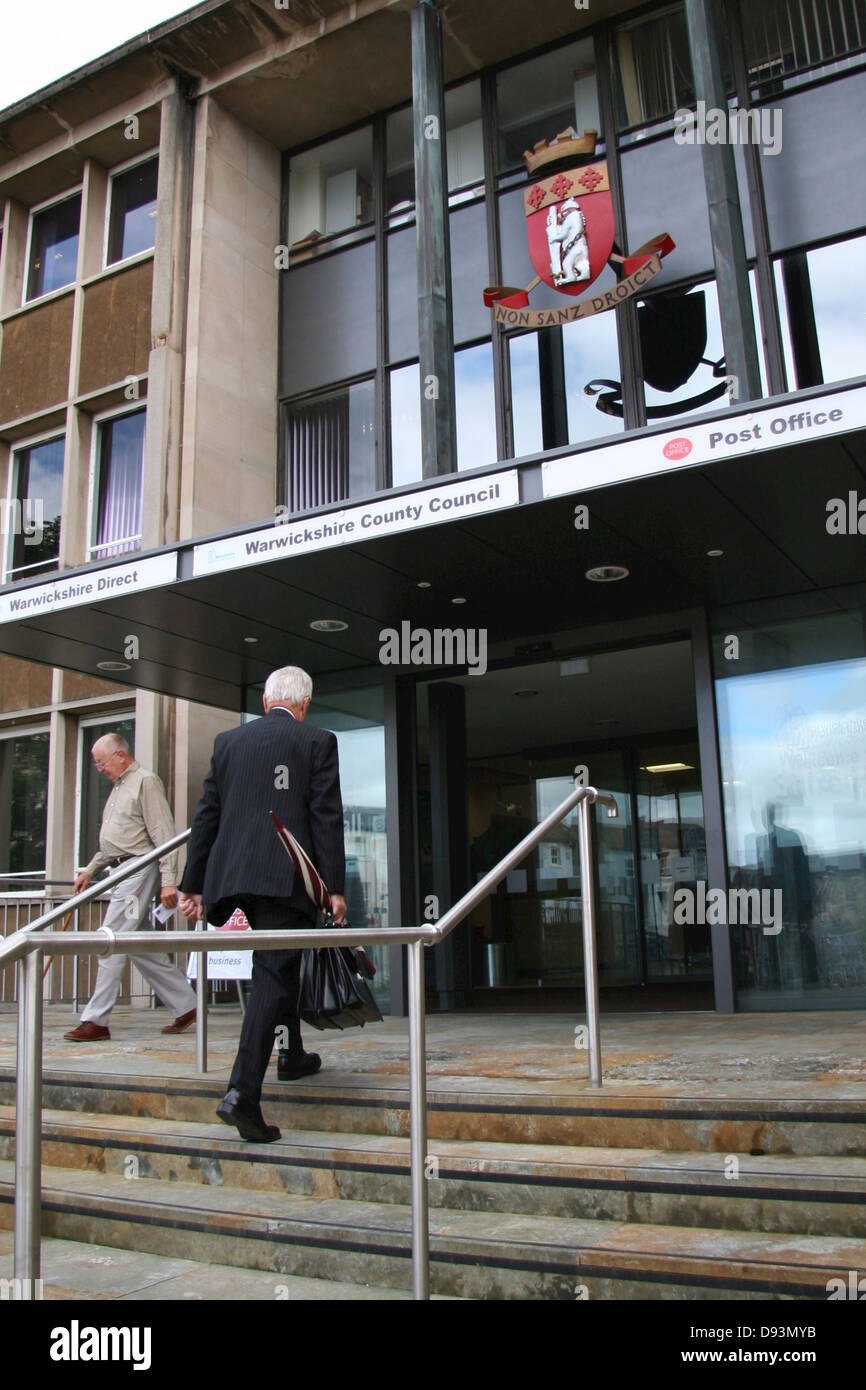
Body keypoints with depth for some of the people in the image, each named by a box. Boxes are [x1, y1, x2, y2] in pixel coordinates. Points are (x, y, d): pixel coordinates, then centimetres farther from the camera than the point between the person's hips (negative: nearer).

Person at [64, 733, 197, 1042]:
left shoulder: (146, 782, -8)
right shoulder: (119, 787, 21)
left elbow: (164, 834, -15)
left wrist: (168, 880, -20)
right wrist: (89, 871, 24)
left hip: (138, 870, -10)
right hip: (121, 872, 10)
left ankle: (95, 1021, -5)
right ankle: (185, 1007, 18)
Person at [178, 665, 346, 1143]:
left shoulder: (228, 740, 13)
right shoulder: (317, 741, 1)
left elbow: (207, 815, 13)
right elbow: (326, 817, -6)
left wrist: (193, 883, 16)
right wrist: (334, 886, -4)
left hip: (233, 872, 5)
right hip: (286, 875, -5)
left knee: (280, 962, 23)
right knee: (274, 973, -6)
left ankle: (291, 1056, 38)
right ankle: (242, 1091, -16)